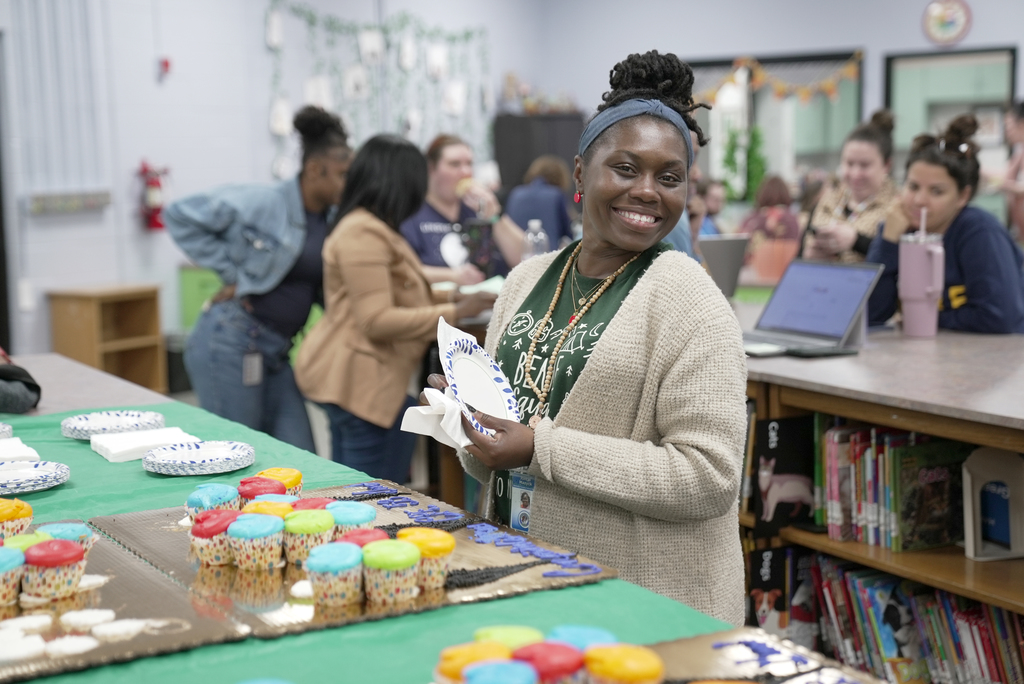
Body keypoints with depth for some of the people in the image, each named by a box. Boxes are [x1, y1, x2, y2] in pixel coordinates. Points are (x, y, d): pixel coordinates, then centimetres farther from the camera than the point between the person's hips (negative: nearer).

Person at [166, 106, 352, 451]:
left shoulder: (333, 220, 7)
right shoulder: (263, 203, -12)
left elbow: (324, 292, 16)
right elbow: (180, 215, -8)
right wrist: (230, 274, -10)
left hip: (276, 351, 7)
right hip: (231, 343, -7)